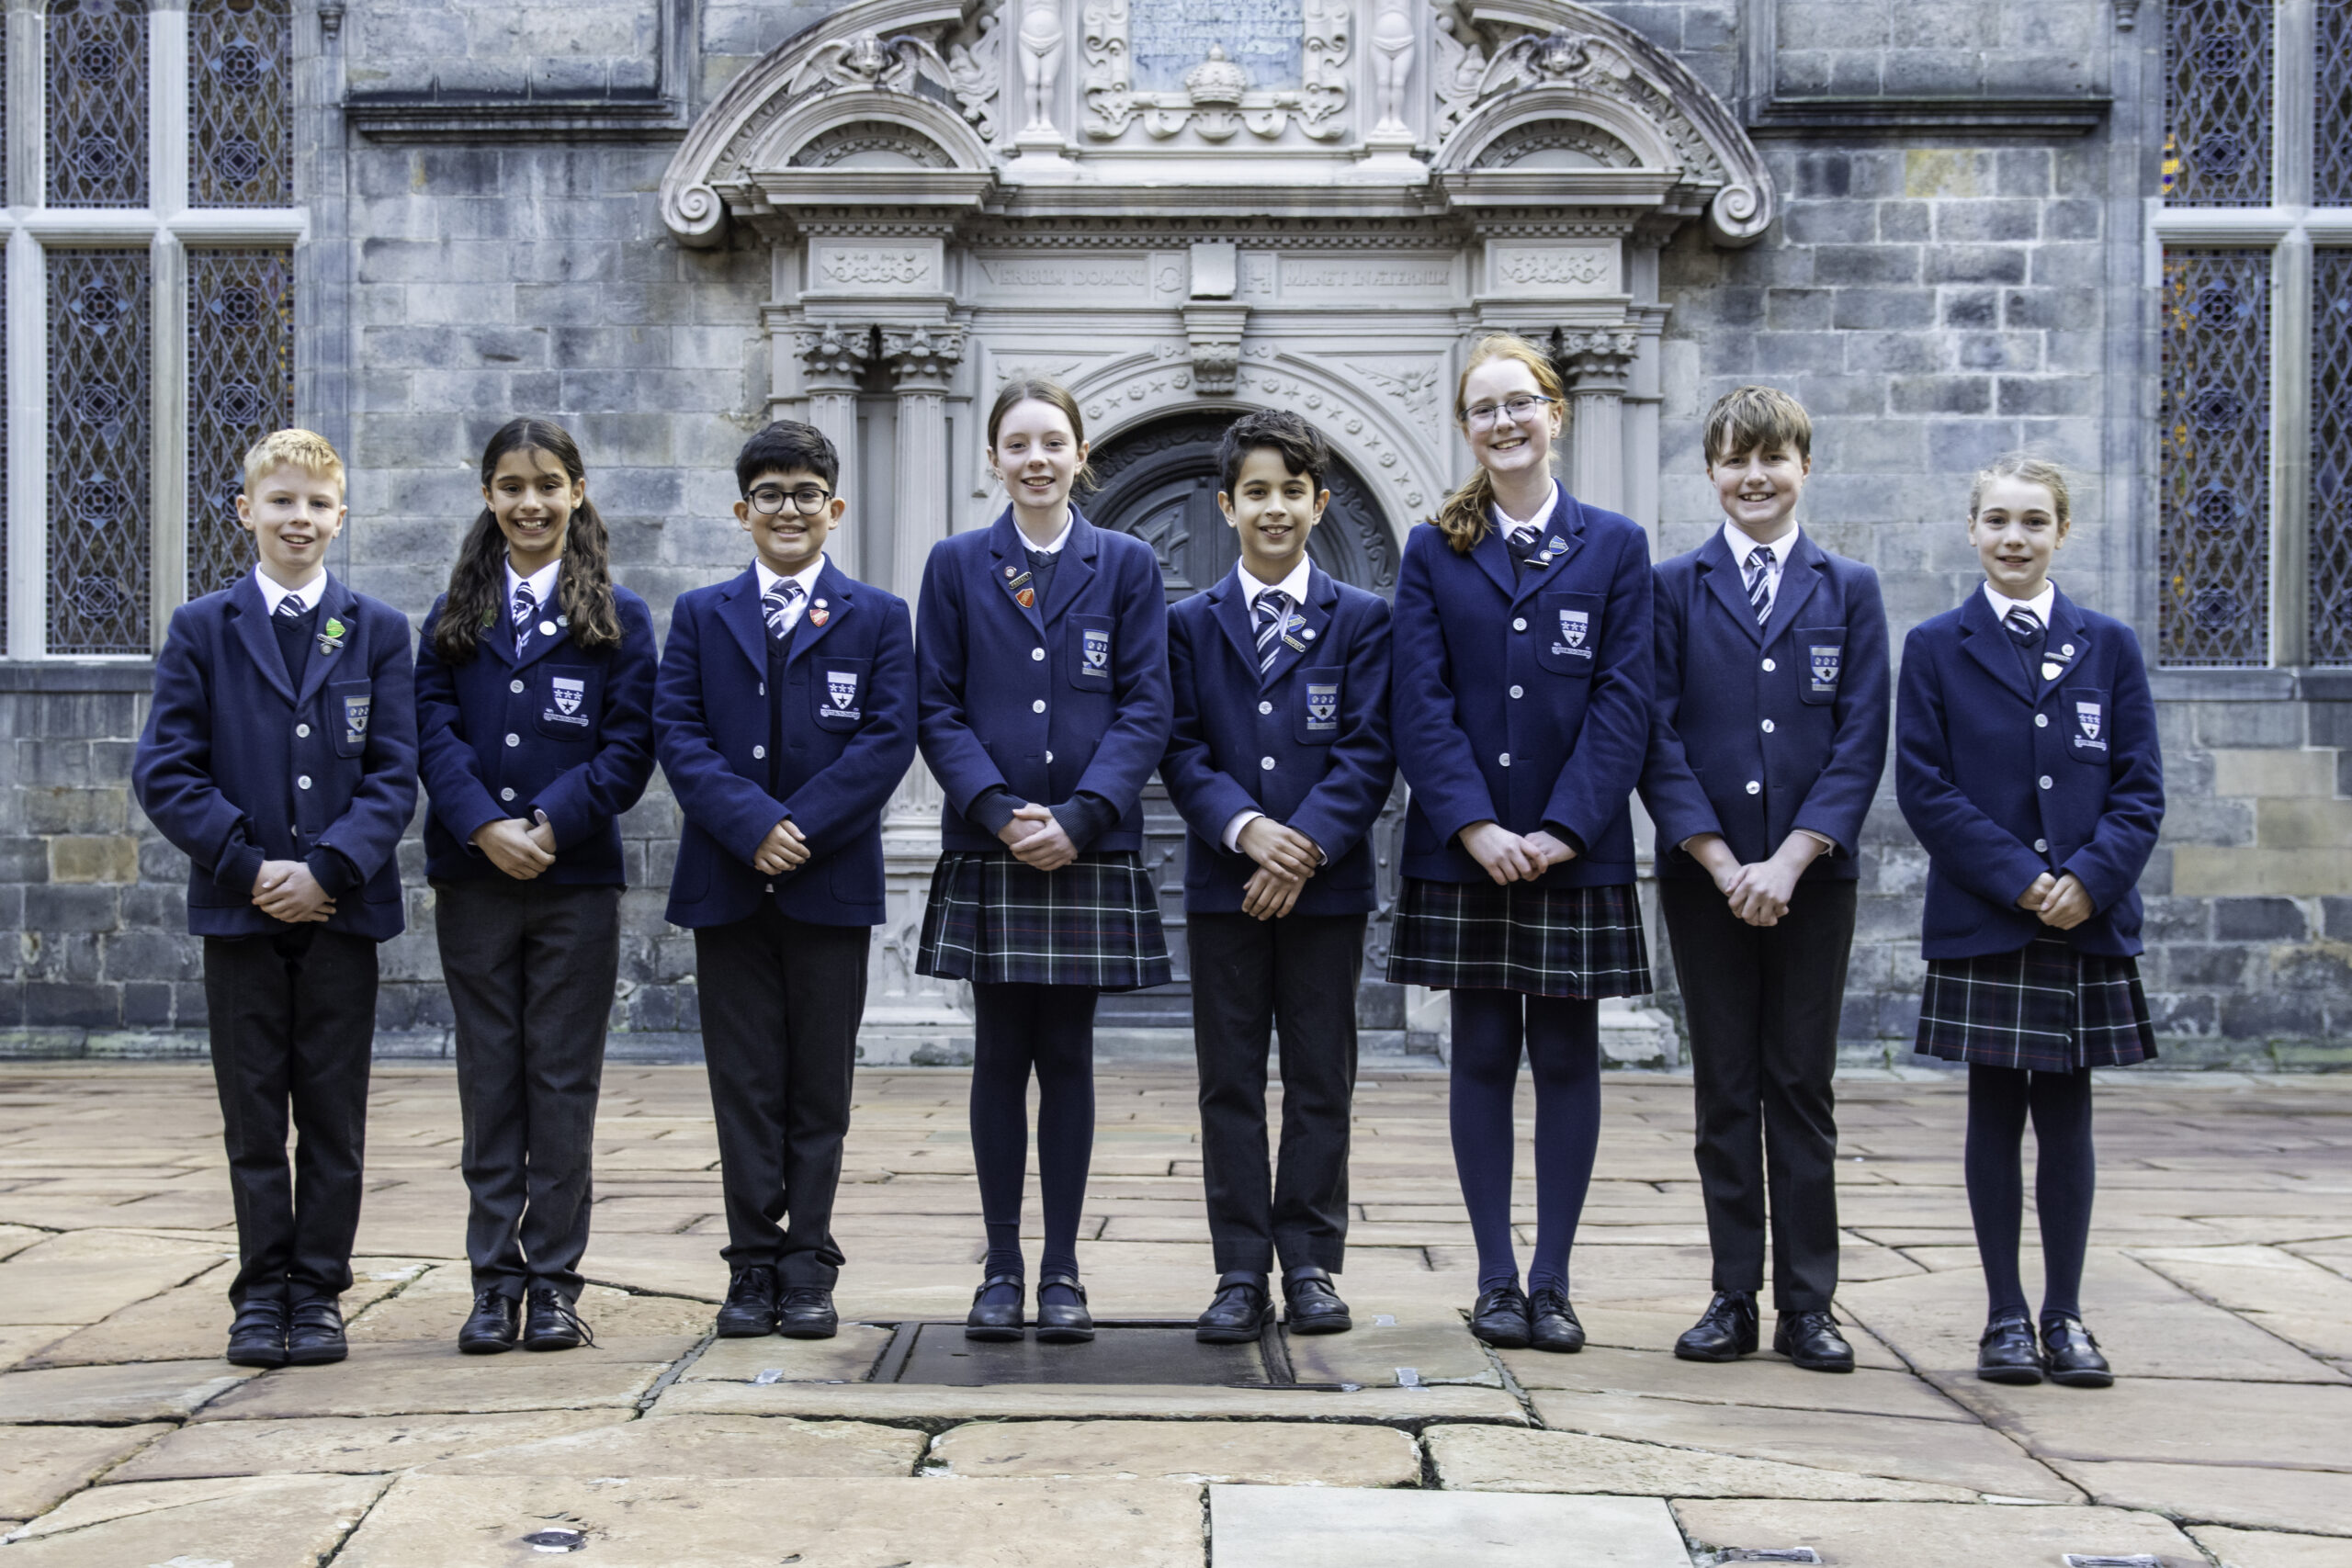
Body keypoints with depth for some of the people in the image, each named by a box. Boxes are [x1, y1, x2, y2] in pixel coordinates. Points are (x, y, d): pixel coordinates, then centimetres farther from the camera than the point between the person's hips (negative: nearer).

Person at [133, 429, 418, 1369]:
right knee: (253, 1115, 6)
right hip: (239, 907, 0)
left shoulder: (378, 632, 5)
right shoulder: (201, 630, 4)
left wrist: (326, 868, -13)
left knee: (333, 1115, 5)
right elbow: (165, 771, -2)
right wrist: (248, 867, -12)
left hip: (342, 906, 0)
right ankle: (261, 1292, 17)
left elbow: (395, 773, -1)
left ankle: (318, 1292, 15)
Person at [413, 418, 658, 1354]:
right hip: (473, 879, 2)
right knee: (490, 1080, 6)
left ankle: (555, 1279, 11)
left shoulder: (617, 616, 4)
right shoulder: (455, 615, 10)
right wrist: (485, 826, -15)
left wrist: (551, 822, -15)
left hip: (576, 878, -2)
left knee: (563, 1081, 3)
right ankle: (495, 1278, 13)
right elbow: (433, 730, 0)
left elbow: (630, 745, -3)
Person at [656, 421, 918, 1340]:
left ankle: (808, 1267, 12)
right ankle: (752, 1266, 12)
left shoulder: (877, 617, 7)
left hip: (832, 880, -1)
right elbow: (676, 734, 0)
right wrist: (751, 825, -15)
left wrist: (802, 828, -14)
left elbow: (888, 739, -3)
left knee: (820, 1085, 5)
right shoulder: (700, 616, 11)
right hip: (728, 881, 1)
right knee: (744, 1084, 4)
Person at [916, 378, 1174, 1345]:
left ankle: (1062, 1270, 12)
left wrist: (1077, 816, -13)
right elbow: (939, 709, 2)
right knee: (1000, 1056, 4)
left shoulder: (1127, 565, 6)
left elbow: (1146, 708, 0)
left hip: (1091, 850, 0)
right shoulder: (956, 565, 7)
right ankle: (1001, 1267, 13)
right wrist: (998, 810, -13)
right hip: (987, 851, 0)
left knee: (1067, 1056, 4)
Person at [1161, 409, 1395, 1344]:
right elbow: (1181, 750, 0)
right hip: (1223, 884, 1)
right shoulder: (1190, 624, 9)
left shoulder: (1362, 620, 5)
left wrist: (1307, 842, -16)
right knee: (1230, 1084, 3)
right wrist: (1245, 828, -17)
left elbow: (1368, 751, -3)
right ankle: (1241, 1275, 10)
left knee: (1320, 1083, 5)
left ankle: (1312, 1265, 15)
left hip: (1329, 882, -1)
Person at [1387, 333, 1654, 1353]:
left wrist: (1560, 831, -12)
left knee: (1567, 1059, 4)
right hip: (1461, 853, 0)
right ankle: (1496, 1280, 14)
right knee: (1483, 1059, 5)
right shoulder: (1433, 551, 7)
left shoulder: (1615, 545, 5)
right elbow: (1421, 704, -1)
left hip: (1578, 851, 0)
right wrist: (1477, 828, -13)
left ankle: (1552, 1282, 13)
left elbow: (1623, 703, -2)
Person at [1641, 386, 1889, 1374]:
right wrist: (1721, 862, -10)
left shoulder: (1849, 590, 7)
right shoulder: (1673, 588, 5)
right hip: (1703, 876, 0)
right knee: (1724, 1093, 5)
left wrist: (1789, 859, -11)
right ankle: (1733, 1300, 13)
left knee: (1802, 1089, 4)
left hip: (1811, 875, 0)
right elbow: (1658, 737, -1)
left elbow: (1861, 741, 0)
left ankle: (1807, 1307, 11)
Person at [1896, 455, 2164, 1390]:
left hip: (2089, 925, 1)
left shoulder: (2108, 646, 8)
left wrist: (2090, 876, -13)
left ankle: (2064, 1317, 15)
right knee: (1996, 1116, 4)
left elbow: (2140, 788, 4)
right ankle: (2006, 1316, 13)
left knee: (2067, 1117, 5)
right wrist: (2019, 877, -13)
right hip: (1980, 923, -1)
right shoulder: (1936, 648, 3)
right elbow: (1923, 787, -3)